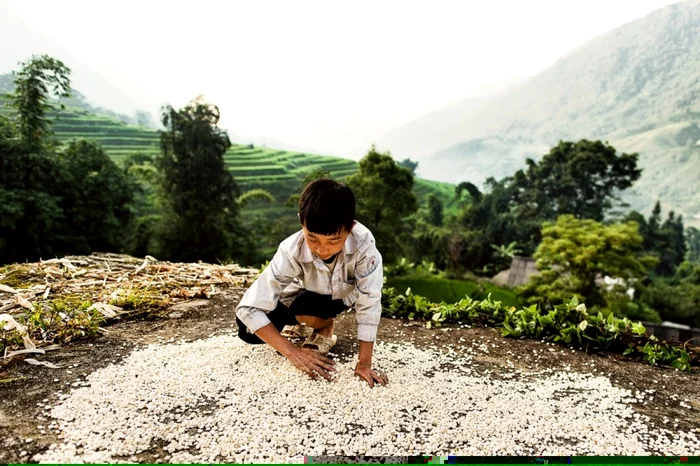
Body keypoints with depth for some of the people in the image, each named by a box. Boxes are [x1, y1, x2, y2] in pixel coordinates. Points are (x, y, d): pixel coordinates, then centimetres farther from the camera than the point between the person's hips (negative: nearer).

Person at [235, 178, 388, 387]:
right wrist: (293, 352, -41)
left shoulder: (363, 242, -40)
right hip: (305, 295, 2)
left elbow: (369, 302, -32)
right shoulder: (291, 251, -36)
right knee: (247, 330, -15)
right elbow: (249, 308, -35)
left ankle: (325, 329, 2)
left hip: (342, 294, -1)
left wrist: (364, 363, -32)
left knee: (305, 307, -34)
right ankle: (304, 325, 14)